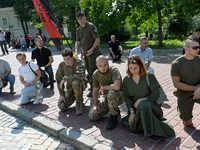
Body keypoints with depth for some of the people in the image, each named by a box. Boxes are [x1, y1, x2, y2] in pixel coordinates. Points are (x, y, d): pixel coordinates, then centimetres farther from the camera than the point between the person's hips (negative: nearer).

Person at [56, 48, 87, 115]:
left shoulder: (80, 62, -23)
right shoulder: (61, 65, -12)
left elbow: (80, 76, -41)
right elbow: (59, 80, -5)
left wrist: (65, 78, -32)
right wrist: (61, 94, -11)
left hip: (81, 84, -3)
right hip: (69, 86, 4)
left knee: (75, 82, -40)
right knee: (62, 107, -12)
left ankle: (79, 102, -12)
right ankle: (74, 97, 19)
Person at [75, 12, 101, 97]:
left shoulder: (91, 26, -7)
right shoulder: (79, 30, 15)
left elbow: (97, 39, -12)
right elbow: (78, 42, 11)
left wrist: (91, 50, -17)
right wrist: (76, 52, -5)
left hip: (93, 52, -8)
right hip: (86, 53, 8)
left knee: (92, 71, -12)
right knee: (89, 71, 13)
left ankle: (93, 90, -6)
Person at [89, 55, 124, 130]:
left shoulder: (113, 70, -24)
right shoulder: (95, 74, -6)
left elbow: (117, 86, -41)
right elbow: (95, 90, 5)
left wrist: (103, 87, -23)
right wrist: (95, 105, -7)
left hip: (118, 96, -5)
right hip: (105, 96, 6)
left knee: (111, 92, -41)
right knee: (92, 116, -8)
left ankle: (113, 118, -18)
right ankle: (114, 109, 15)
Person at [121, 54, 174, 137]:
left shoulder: (149, 76, -7)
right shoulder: (126, 80, 3)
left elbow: (156, 94, -10)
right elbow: (127, 98, 2)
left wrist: (141, 100, -16)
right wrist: (132, 112, -8)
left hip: (151, 106, -4)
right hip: (136, 108, 4)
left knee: (143, 104, -38)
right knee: (133, 128, -19)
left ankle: (149, 130, -21)